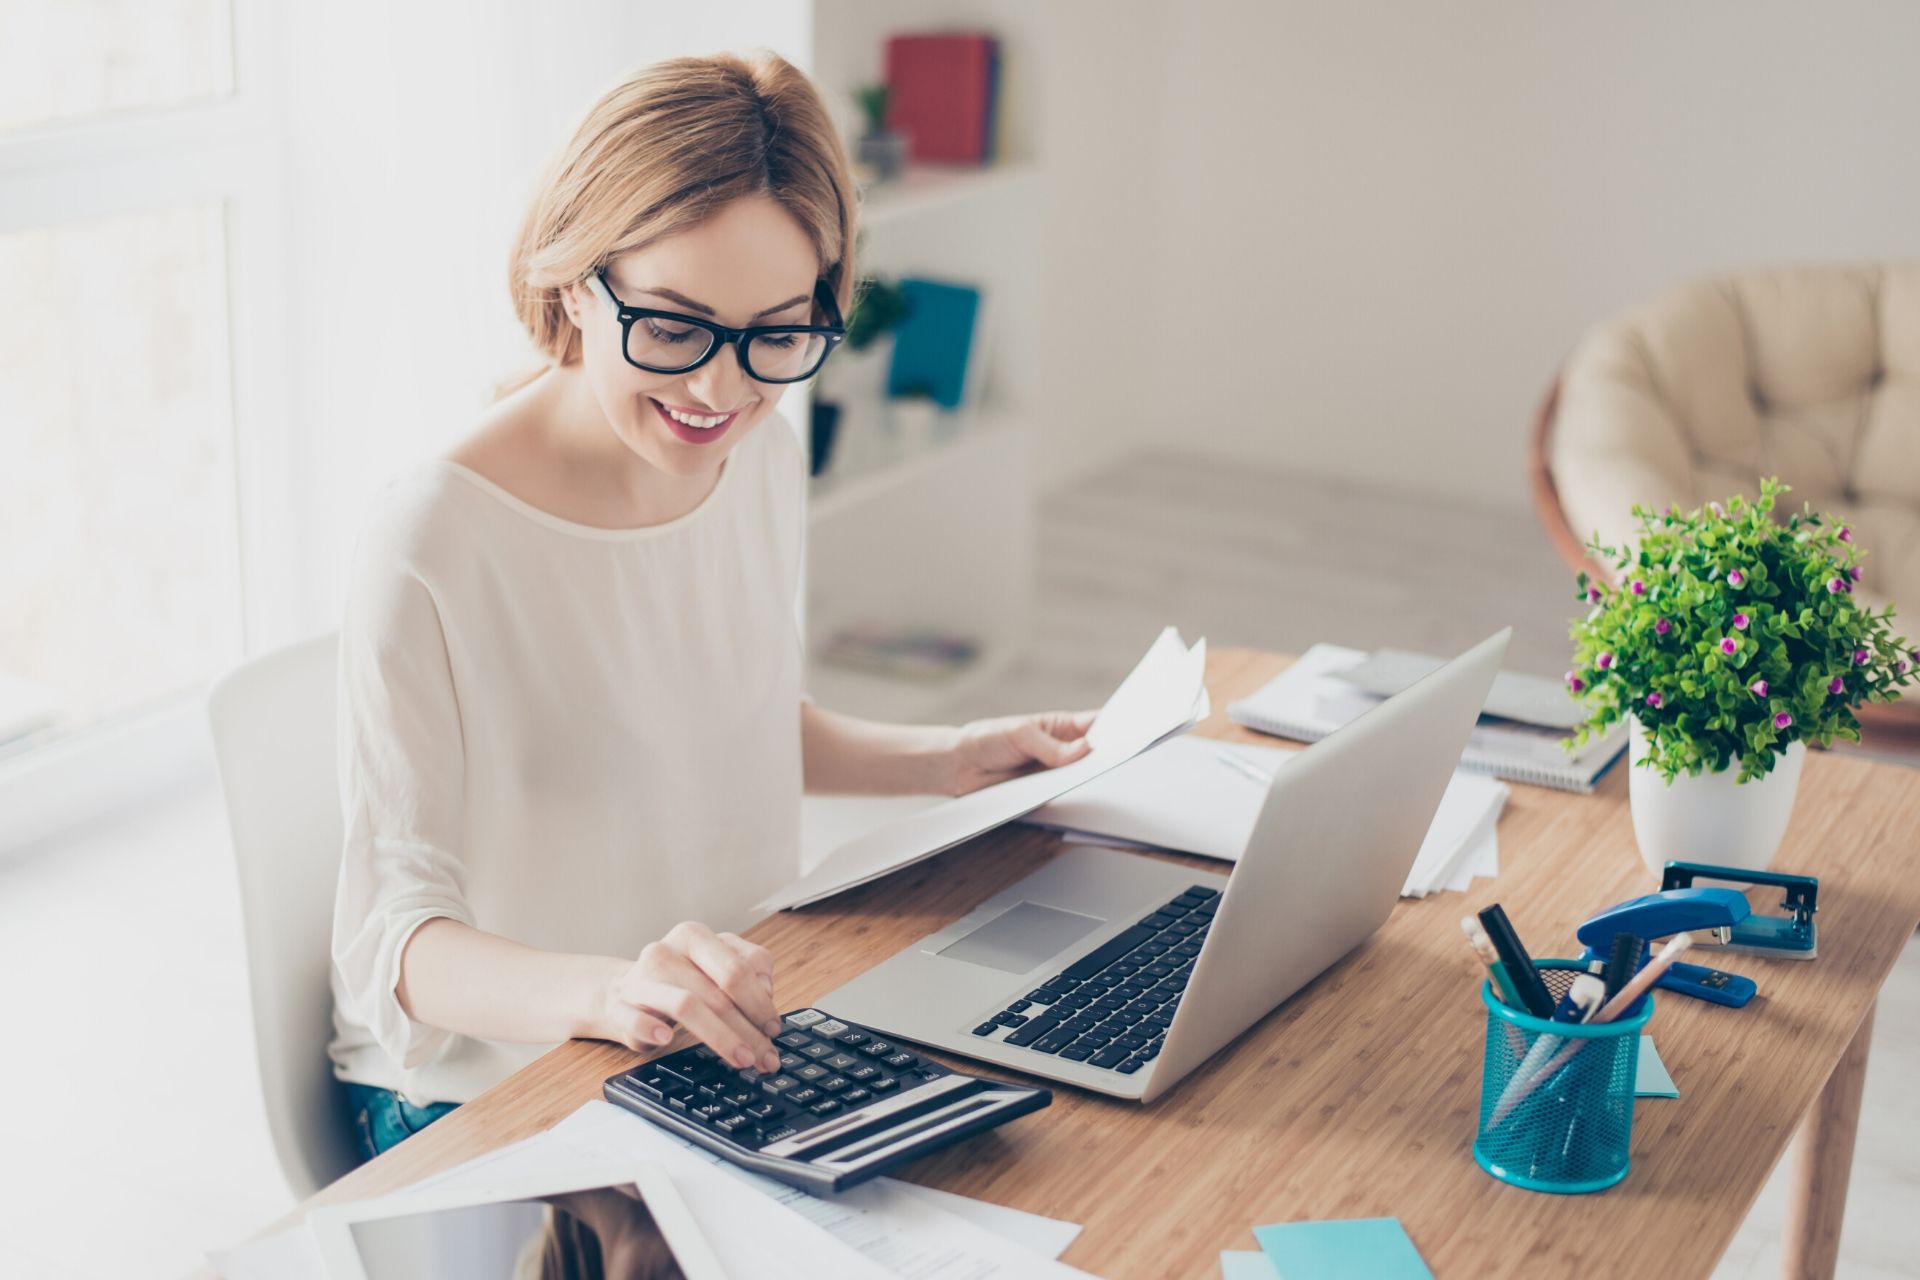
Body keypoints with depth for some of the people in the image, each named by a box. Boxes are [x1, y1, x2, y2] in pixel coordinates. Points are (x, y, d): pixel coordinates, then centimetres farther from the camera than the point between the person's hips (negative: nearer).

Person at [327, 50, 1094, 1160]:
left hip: (736, 1040, 7)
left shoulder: (765, 458, 2)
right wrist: (604, 989, -41)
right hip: (490, 1095, -6)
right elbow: (394, 939, -24)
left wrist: (947, 761, 9)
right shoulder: (435, 545, -23)